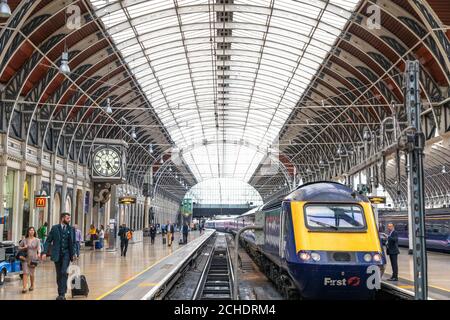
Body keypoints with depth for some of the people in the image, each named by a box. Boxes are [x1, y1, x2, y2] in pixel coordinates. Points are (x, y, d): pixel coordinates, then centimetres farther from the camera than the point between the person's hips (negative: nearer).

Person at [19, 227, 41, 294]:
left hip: (33, 259, -1)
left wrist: (39, 253, -34)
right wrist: (23, 248, -7)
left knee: (31, 273, 7)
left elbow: (39, 247, -13)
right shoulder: (24, 240, 5)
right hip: (25, 258, 1)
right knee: (25, 273, -10)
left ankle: (32, 286, 29)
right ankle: (24, 288, -15)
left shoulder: (37, 240, 0)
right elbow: (19, 247, 14)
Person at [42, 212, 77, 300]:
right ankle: (60, 293, 19)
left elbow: (73, 242, 9)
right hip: (57, 254, 0)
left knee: (64, 272, -15)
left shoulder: (71, 229, 5)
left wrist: (74, 253, -1)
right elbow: (48, 241, -1)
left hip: (66, 253, 0)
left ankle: (62, 293, -13)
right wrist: (45, 252, -10)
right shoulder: (55, 228, 0)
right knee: (59, 274, 8)